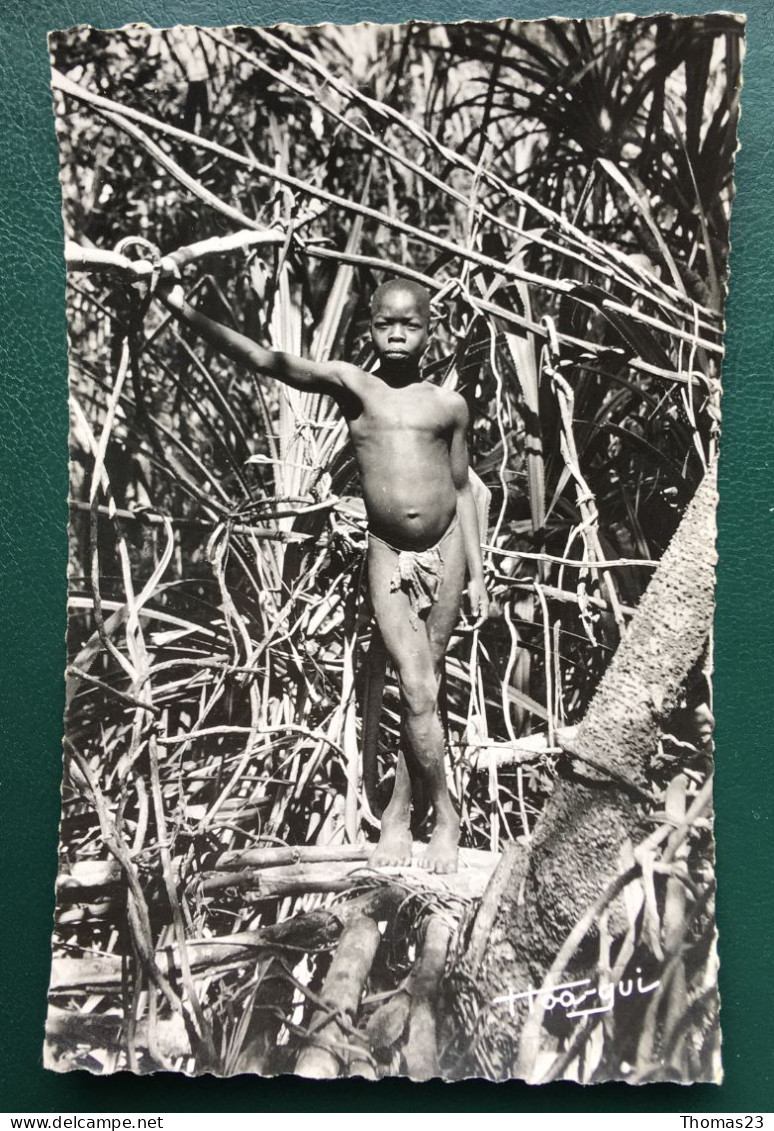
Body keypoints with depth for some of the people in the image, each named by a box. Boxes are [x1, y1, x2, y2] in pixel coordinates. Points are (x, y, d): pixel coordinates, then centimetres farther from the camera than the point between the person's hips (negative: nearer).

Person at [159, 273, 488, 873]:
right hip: (388, 554, -2)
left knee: (425, 685, 7)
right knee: (418, 692, -7)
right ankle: (445, 814, 13)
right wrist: (187, 313, -25)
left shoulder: (449, 404, 4)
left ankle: (400, 811, 23)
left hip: (445, 551, 2)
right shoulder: (349, 383, 0)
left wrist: (477, 573, 6)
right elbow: (263, 359, -12)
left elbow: (463, 489, 9)